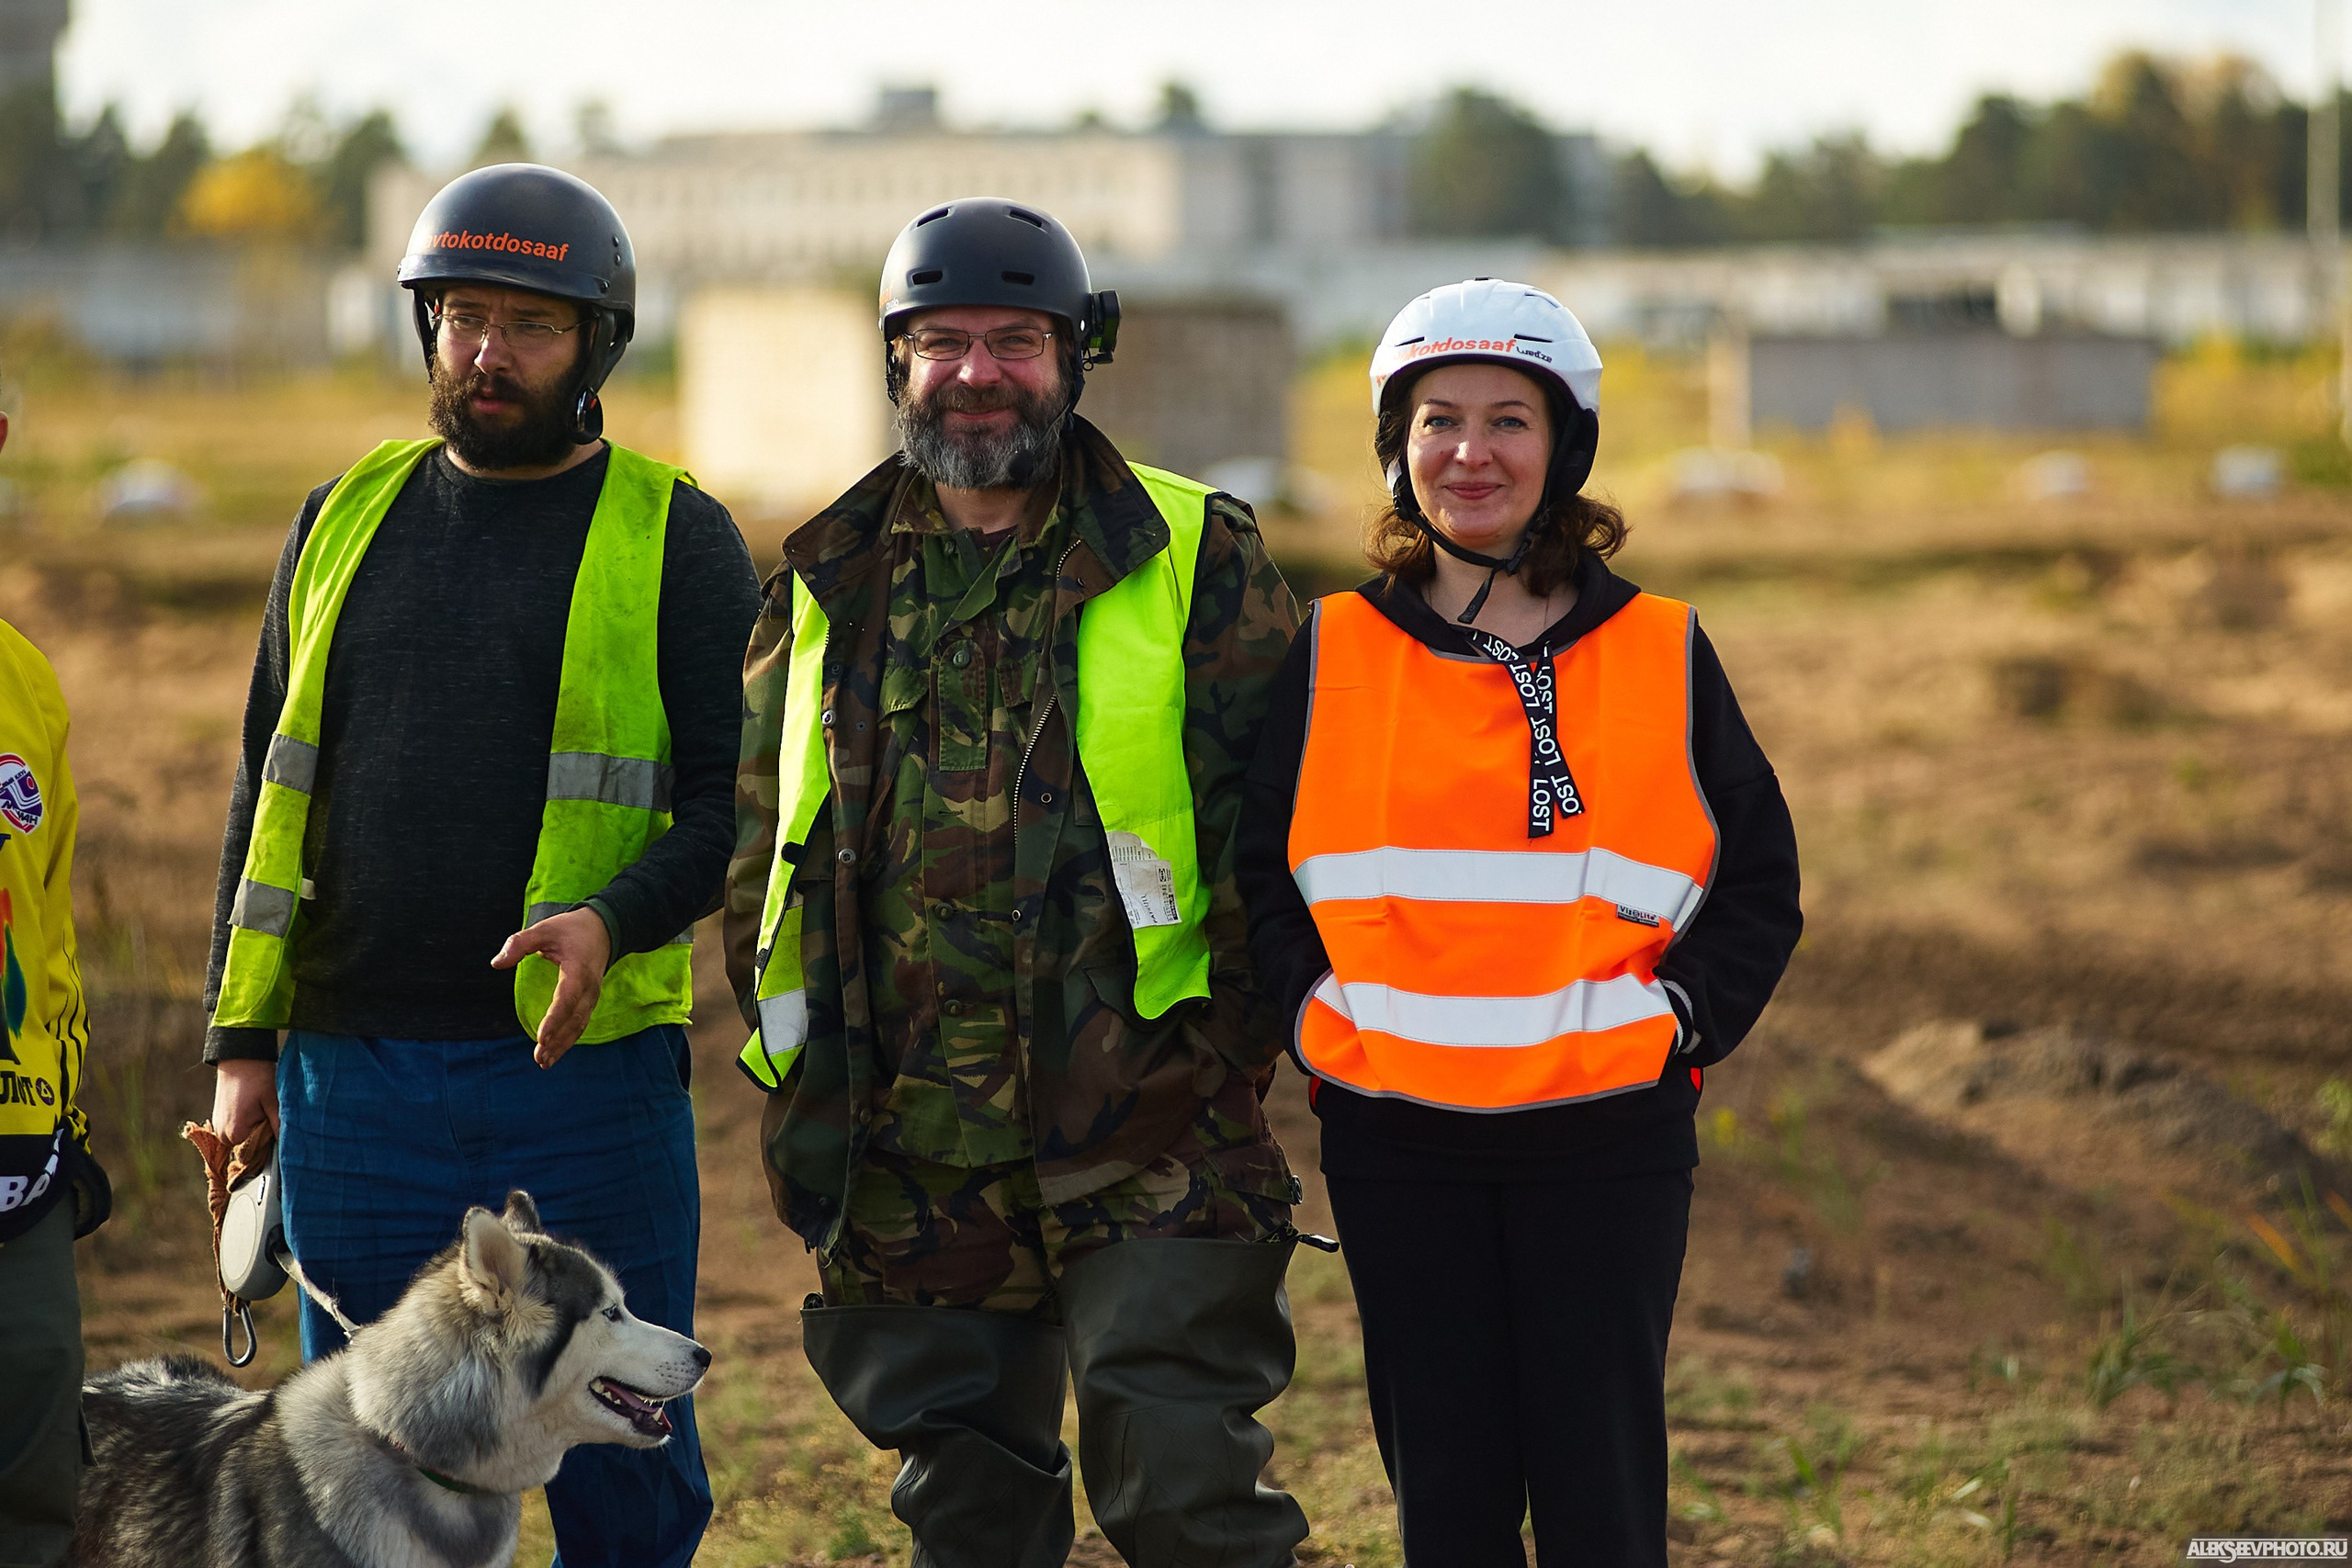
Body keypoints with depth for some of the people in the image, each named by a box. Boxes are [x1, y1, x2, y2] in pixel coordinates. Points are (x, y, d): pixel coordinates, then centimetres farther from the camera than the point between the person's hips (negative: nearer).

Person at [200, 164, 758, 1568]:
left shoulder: (677, 541, 2)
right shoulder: (345, 519, 13)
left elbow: (737, 804, -3)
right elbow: (271, 794, 16)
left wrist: (614, 920, -23)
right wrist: (243, 1043, 9)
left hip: (586, 1070, -3)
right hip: (355, 1070, 3)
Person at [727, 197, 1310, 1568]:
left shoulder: (1199, 557, 1)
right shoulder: (829, 587, 11)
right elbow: (763, 840, 17)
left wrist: (1233, 1040, -7)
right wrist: (803, 1070, 10)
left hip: (1150, 1139, -4)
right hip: (911, 1159, 4)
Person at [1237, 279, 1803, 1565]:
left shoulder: (1661, 656, 4)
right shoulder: (1333, 656, 6)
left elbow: (1758, 878, 9)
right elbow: (1260, 866, 12)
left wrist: (1674, 1019, -3)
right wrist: (1318, 1019, -1)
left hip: (1609, 1135, -1)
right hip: (1394, 1144, 1)